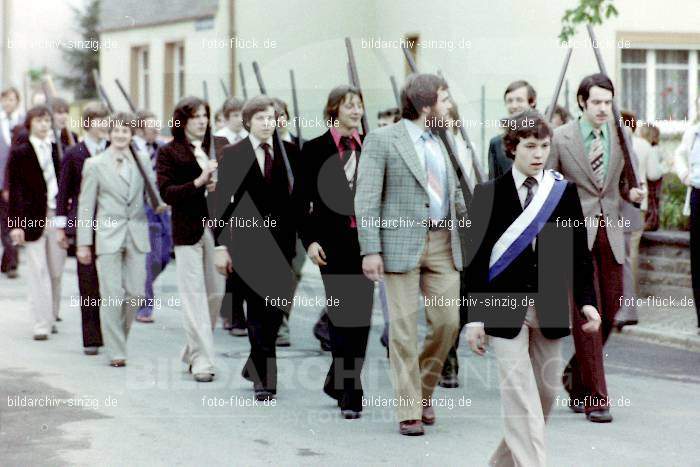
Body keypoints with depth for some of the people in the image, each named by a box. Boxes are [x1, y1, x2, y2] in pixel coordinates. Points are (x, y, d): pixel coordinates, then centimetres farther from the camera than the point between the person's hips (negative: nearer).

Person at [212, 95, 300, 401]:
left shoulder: (289, 152, 8)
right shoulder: (233, 154, 0)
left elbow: (298, 195, 10)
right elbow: (222, 201, -1)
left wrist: (299, 239, 4)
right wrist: (221, 246, -6)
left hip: (281, 241, 3)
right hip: (248, 243, -3)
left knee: (276, 309, 3)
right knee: (258, 312, -3)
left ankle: (255, 366, 25)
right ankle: (264, 379, 2)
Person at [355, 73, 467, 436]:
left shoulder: (439, 144, 18)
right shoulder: (382, 140, -2)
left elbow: (455, 196, 25)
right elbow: (366, 199, -7)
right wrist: (370, 250, -14)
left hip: (443, 243, 6)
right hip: (402, 244, -6)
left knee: (448, 323, 1)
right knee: (404, 328, -3)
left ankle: (424, 391, 23)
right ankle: (409, 411, 3)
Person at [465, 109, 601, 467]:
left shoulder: (564, 191, 5)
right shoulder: (489, 193, -1)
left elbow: (579, 252, 7)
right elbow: (476, 259, -1)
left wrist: (586, 301, -5)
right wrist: (474, 317, -4)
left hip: (549, 309, 3)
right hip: (505, 308, -3)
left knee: (546, 390, 9)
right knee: (520, 394, -9)